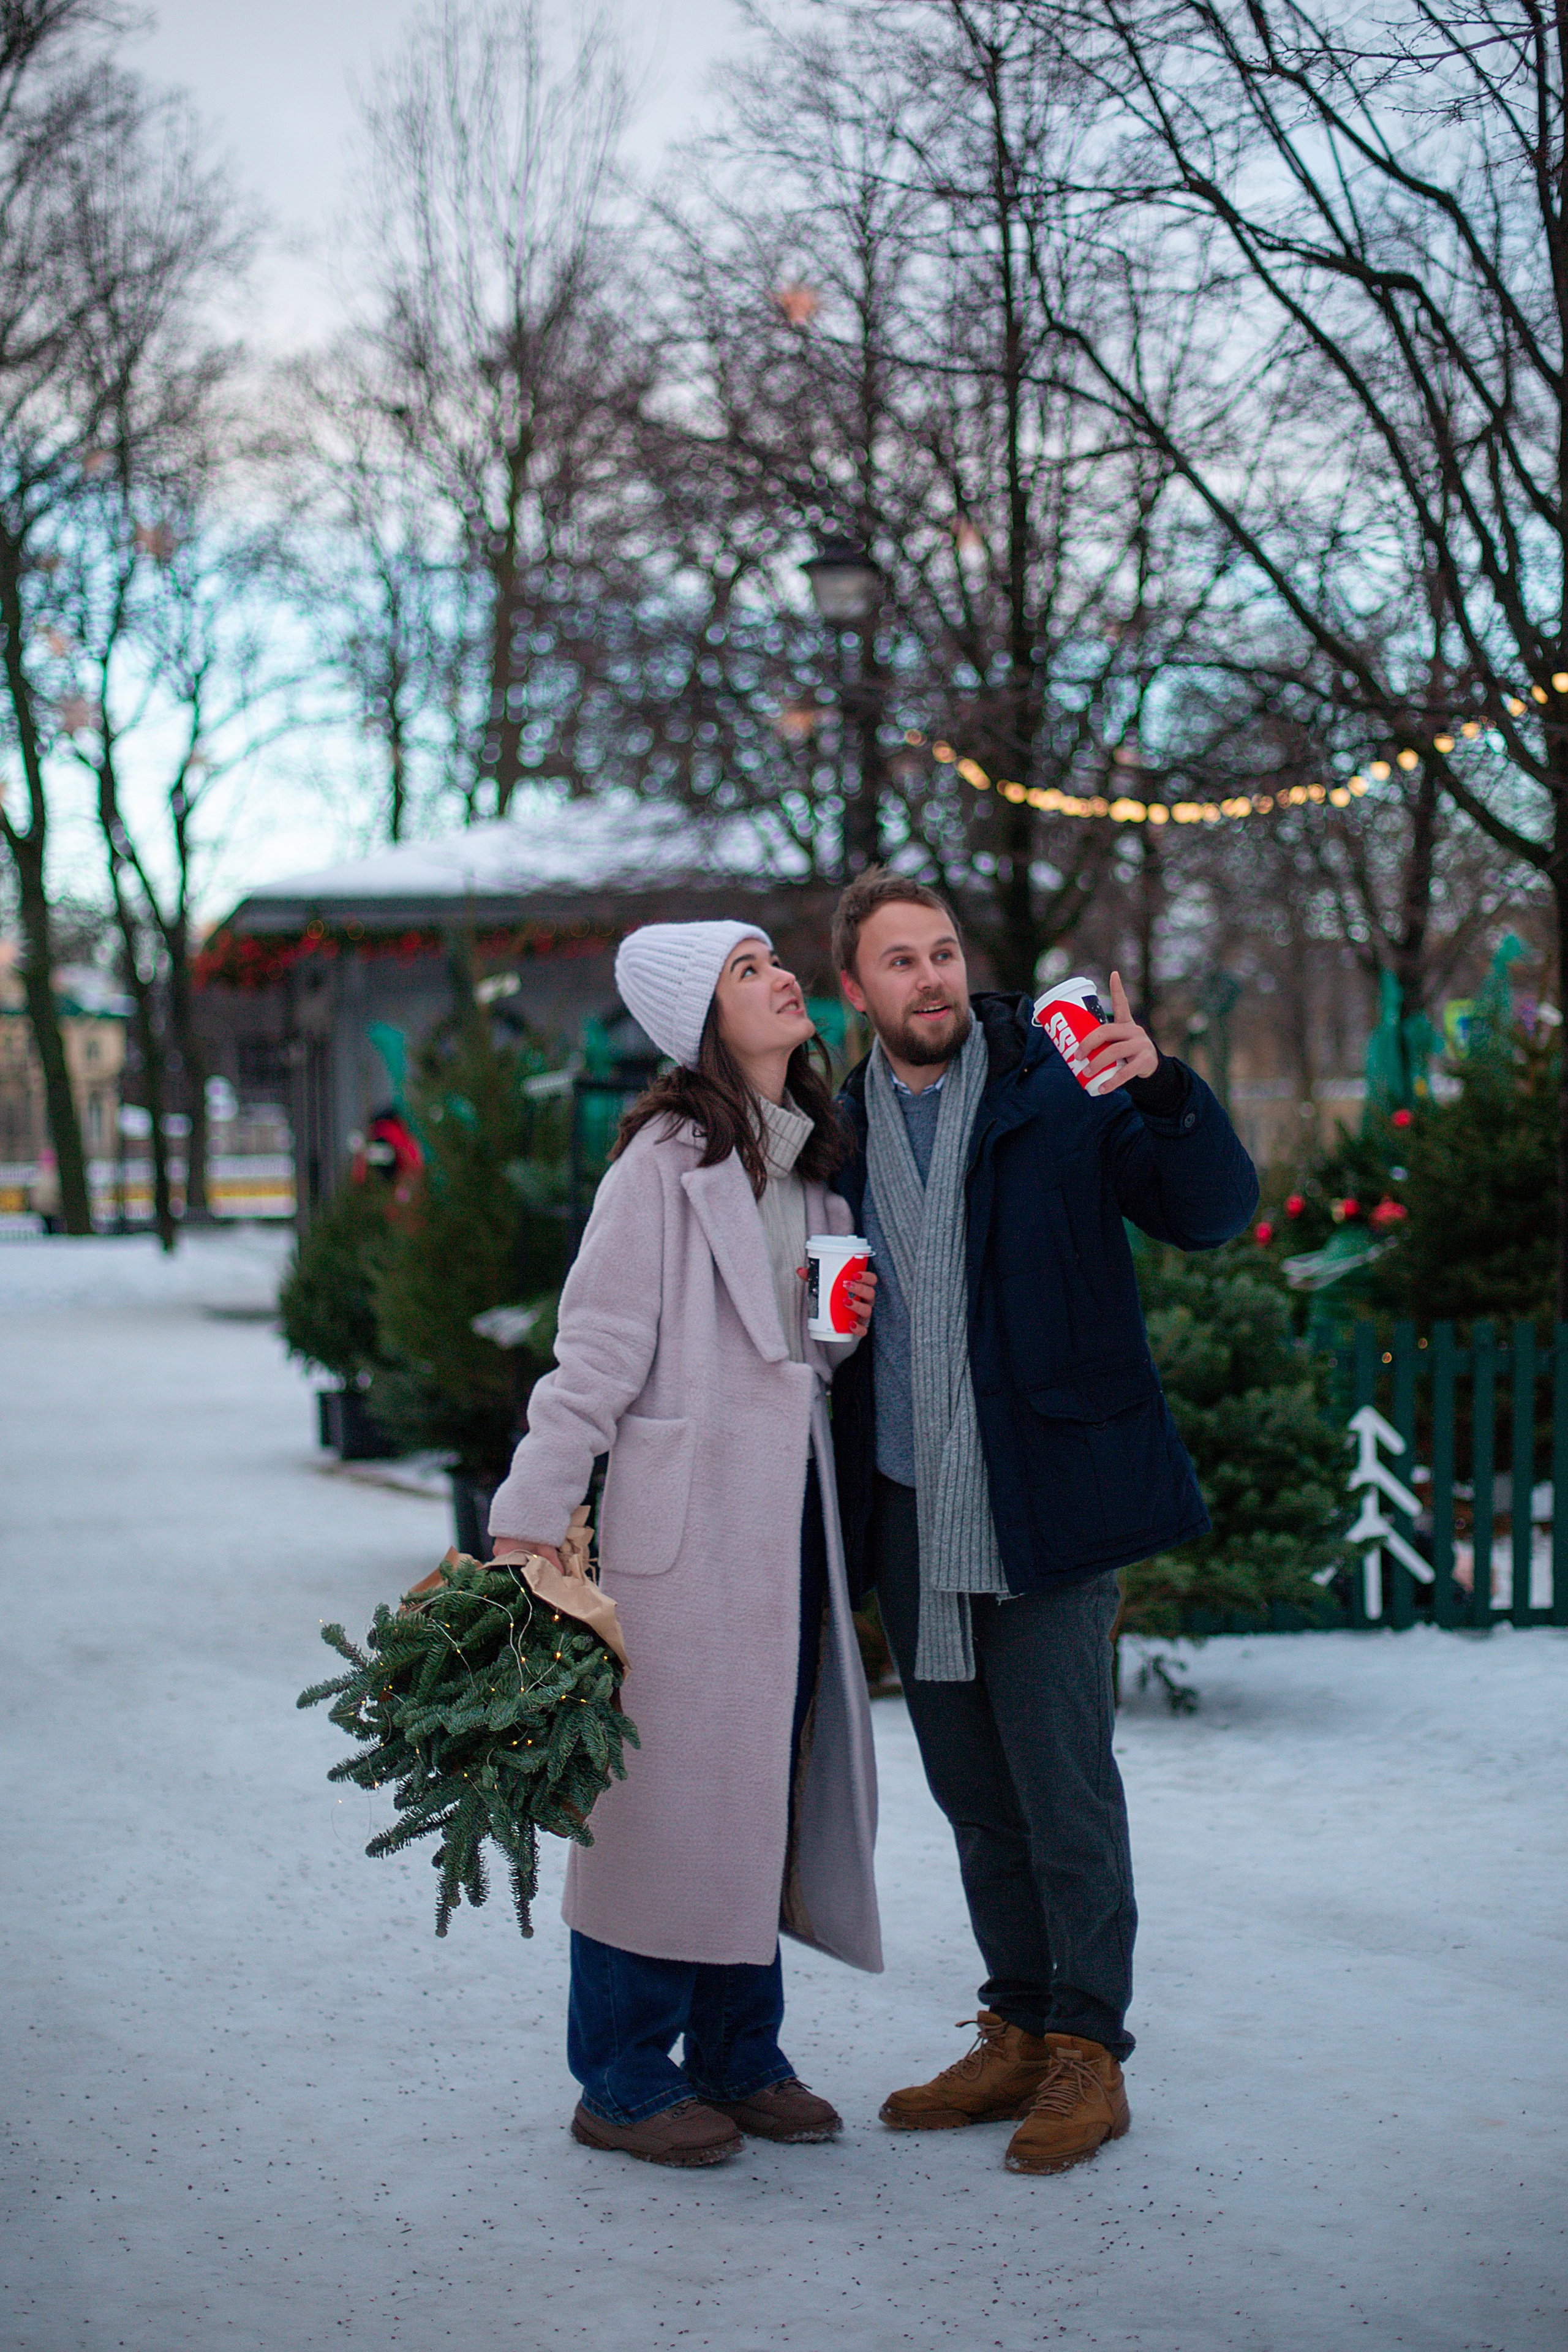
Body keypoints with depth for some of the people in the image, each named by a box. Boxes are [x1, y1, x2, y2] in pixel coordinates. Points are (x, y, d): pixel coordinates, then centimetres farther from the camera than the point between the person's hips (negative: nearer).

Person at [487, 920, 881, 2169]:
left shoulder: (816, 1158, 16)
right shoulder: (669, 1156, -8)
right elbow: (597, 1350, -11)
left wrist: (848, 1317, 2)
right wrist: (528, 1524, -14)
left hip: (796, 1506, 8)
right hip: (686, 1516, -7)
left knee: (773, 1782, 10)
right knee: (670, 1788, -3)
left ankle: (737, 2057, 22)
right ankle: (623, 2080, 8)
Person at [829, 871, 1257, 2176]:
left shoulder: (1058, 1088, -3)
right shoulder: (841, 1127, 9)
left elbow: (1217, 1211, -11)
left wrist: (1163, 1087, -28)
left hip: (1045, 1501, -5)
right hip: (910, 1513, 5)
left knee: (1064, 1779, -3)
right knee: (972, 1788, 13)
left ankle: (1089, 2053, 9)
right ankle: (1018, 2033, 25)